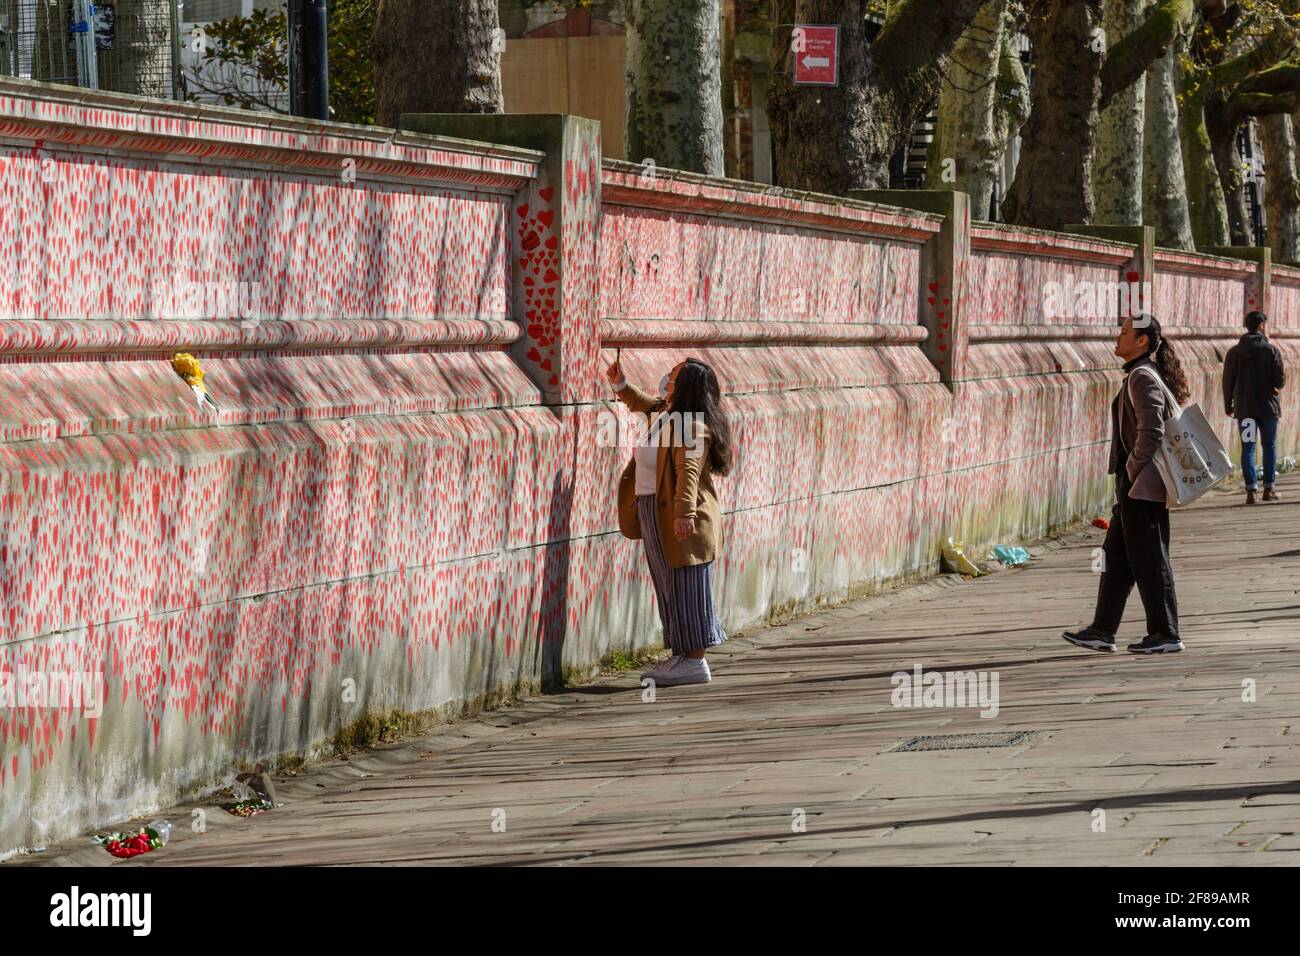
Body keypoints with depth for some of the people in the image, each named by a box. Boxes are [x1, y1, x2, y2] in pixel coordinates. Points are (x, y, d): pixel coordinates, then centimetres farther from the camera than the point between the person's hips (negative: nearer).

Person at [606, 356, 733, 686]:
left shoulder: (692, 425, -18)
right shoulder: (660, 411, 11)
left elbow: (689, 472, -30)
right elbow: (639, 402, 36)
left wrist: (684, 513, -39)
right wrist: (620, 385, 22)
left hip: (681, 521, -10)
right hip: (653, 513, 10)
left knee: (686, 589, -5)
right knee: (668, 589, 14)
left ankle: (695, 661, 0)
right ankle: (681, 657, 22)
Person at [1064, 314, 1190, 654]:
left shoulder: (1142, 377, -15)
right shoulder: (1139, 375, 15)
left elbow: (1151, 431, -23)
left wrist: (1133, 470, -14)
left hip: (1141, 486, -10)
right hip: (1133, 486, 10)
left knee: (1148, 560, -3)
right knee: (1116, 556, 12)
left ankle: (1165, 633, 3)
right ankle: (1102, 631, 15)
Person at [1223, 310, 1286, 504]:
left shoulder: (1234, 352, 2)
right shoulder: (1271, 350, -7)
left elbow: (1227, 381, 3)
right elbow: (1280, 380, -8)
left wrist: (1228, 405, 13)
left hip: (1244, 407, 2)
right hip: (1268, 405, -2)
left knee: (1247, 448, 3)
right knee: (1269, 446, 9)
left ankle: (1250, 490, -3)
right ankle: (1269, 488, 8)